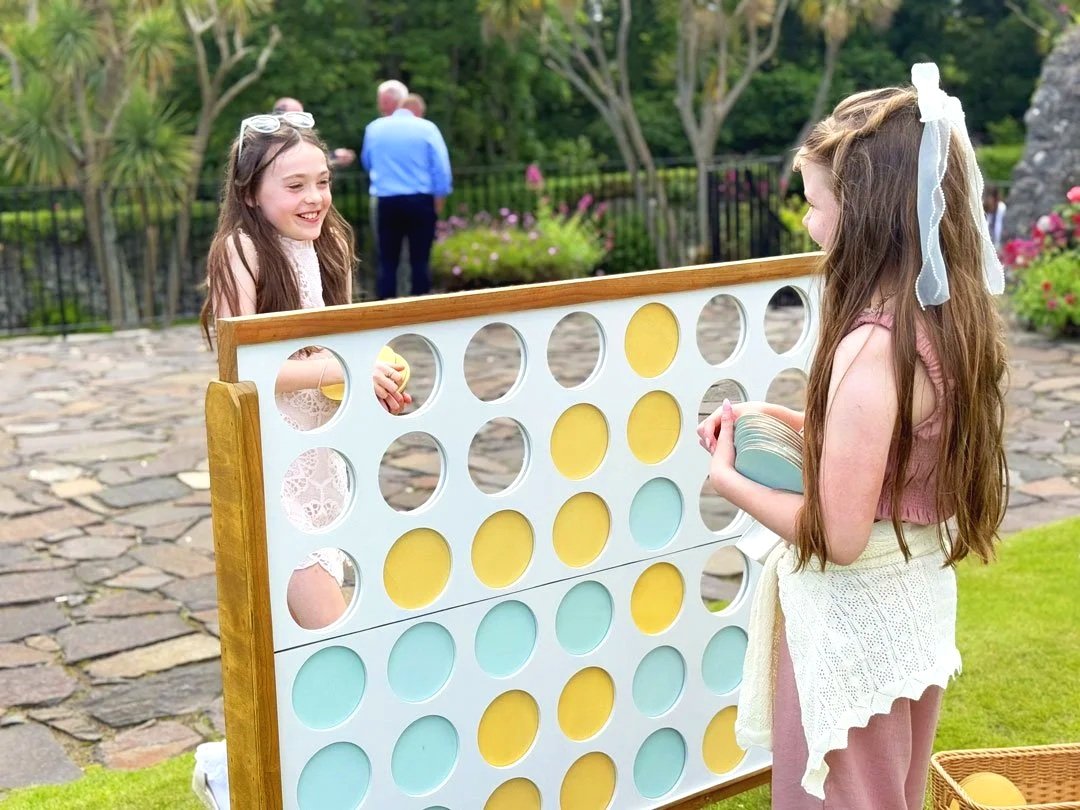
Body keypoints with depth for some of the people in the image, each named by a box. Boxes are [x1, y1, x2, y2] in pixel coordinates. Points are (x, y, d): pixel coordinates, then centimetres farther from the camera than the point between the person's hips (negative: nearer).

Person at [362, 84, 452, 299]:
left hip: (388, 202, 1)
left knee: (388, 261, 7)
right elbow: (441, 167, -5)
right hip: (421, 200, -1)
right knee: (420, 259, 4)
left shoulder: (374, 129, 2)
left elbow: (367, 162, 17)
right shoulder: (426, 128, -4)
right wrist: (440, 196, 6)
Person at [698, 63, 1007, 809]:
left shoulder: (872, 347, -29)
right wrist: (785, 420, 2)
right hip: (919, 607, 8)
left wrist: (728, 479, -13)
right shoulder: (954, 319, -3)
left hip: (853, 623, -8)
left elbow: (838, 535, -26)